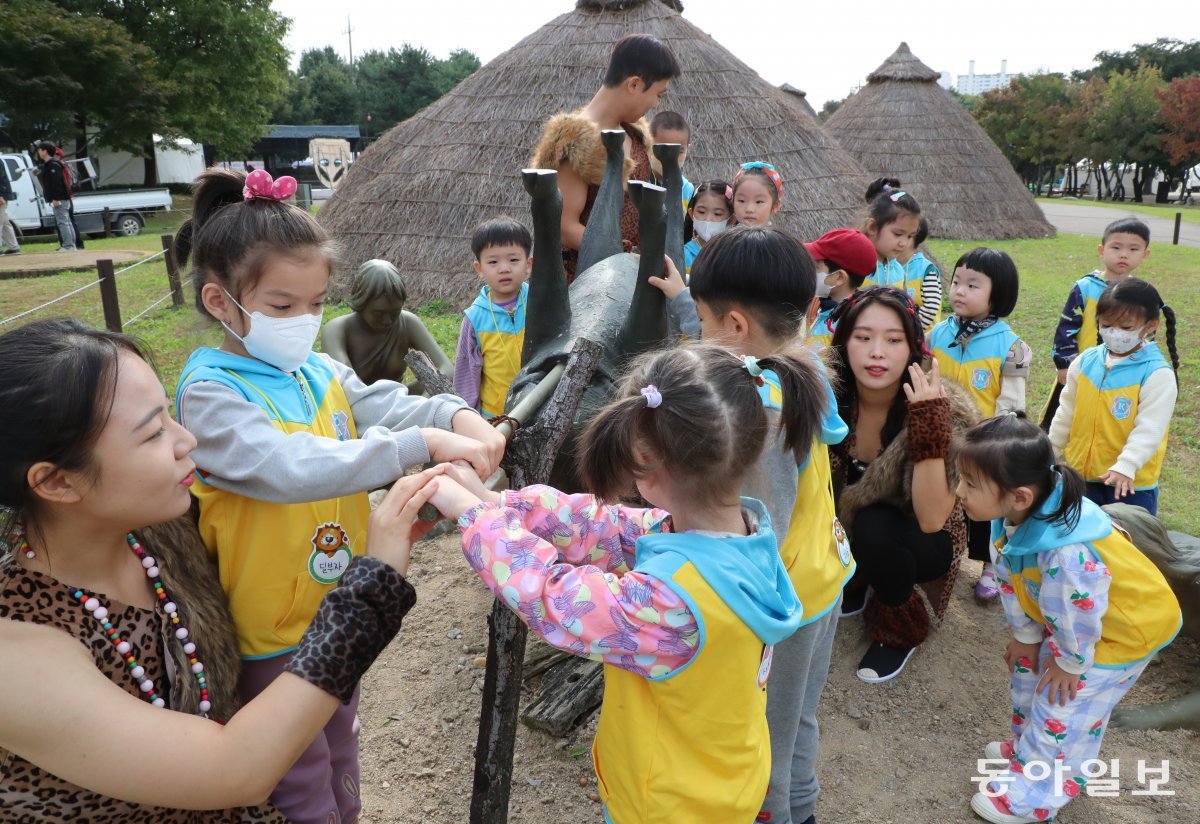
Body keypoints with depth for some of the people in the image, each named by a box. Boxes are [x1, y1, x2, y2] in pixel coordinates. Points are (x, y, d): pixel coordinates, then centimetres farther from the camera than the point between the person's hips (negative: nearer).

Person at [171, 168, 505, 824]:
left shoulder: (321, 372, -1)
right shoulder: (210, 394, -21)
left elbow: (390, 406, -11)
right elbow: (293, 468, -36)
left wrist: (458, 417, -33)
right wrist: (422, 444, -41)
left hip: (340, 608, 6)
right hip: (272, 633, -6)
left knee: (340, 755, 28)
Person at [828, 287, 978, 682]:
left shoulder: (946, 409, -26)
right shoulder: (828, 395, -19)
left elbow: (931, 521, -32)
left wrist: (928, 426, -42)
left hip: (922, 544, -3)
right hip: (845, 534, 3)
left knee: (873, 525, -32)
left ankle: (901, 627, -2)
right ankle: (854, 585, 10)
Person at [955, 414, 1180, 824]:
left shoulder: (1066, 555, -47)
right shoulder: (1012, 517, -19)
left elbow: (1077, 617, -29)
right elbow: (1010, 581, -4)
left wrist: (1071, 662, -10)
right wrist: (1025, 635, 5)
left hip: (1128, 627, -8)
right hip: (1071, 615, 8)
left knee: (1063, 706, 1)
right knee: (1028, 667, 19)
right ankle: (1029, 749, 43)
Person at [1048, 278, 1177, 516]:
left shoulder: (1157, 373, -14)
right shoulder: (1085, 362, 1)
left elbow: (1149, 428, -19)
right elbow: (1066, 412, 12)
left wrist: (1126, 466, -29)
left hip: (1131, 482, -4)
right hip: (1081, 472, 5)